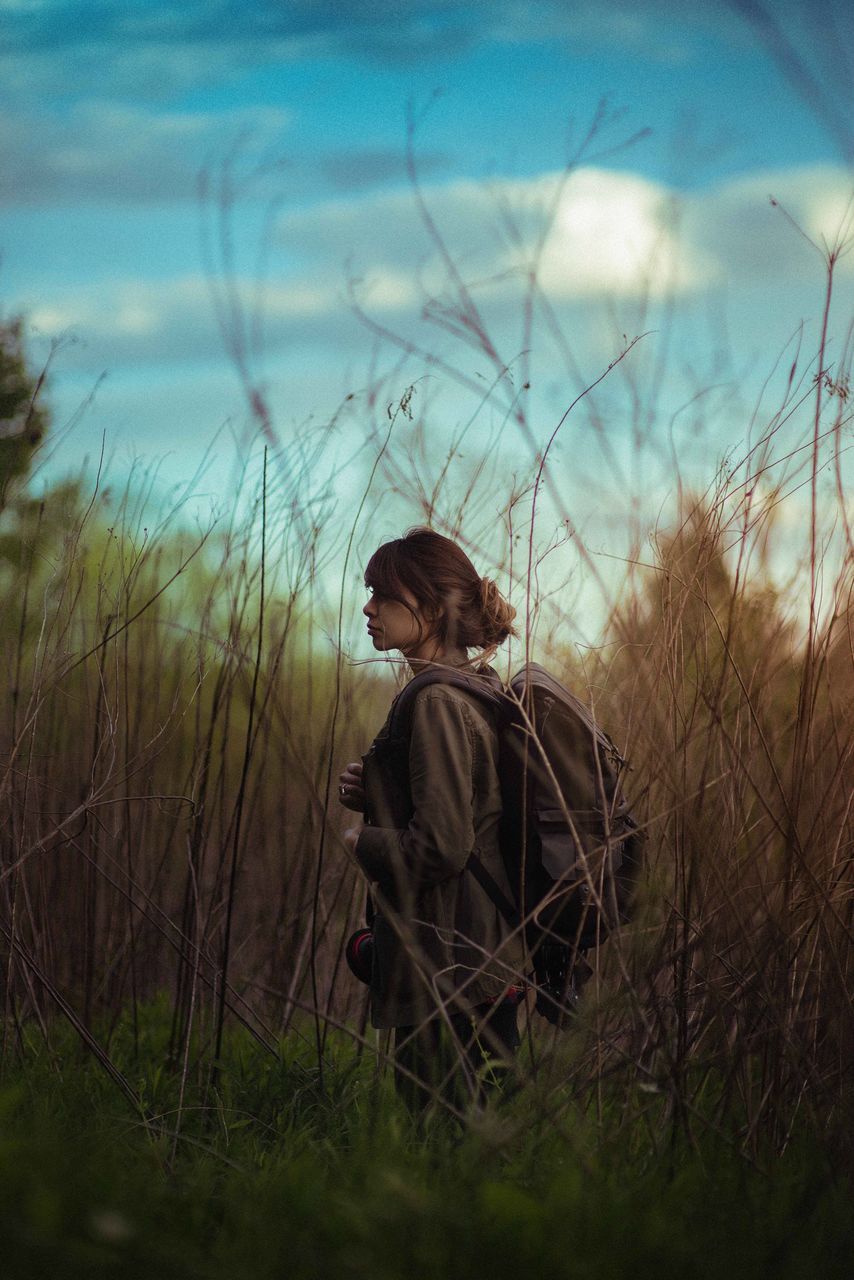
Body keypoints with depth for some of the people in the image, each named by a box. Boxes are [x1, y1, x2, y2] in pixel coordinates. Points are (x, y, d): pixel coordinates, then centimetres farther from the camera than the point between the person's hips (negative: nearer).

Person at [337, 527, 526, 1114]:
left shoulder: (437, 703, -18)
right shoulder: (478, 690, 12)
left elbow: (441, 847, -25)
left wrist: (363, 841, -8)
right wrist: (375, 792, 8)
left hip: (447, 970, -10)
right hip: (490, 954, 10)